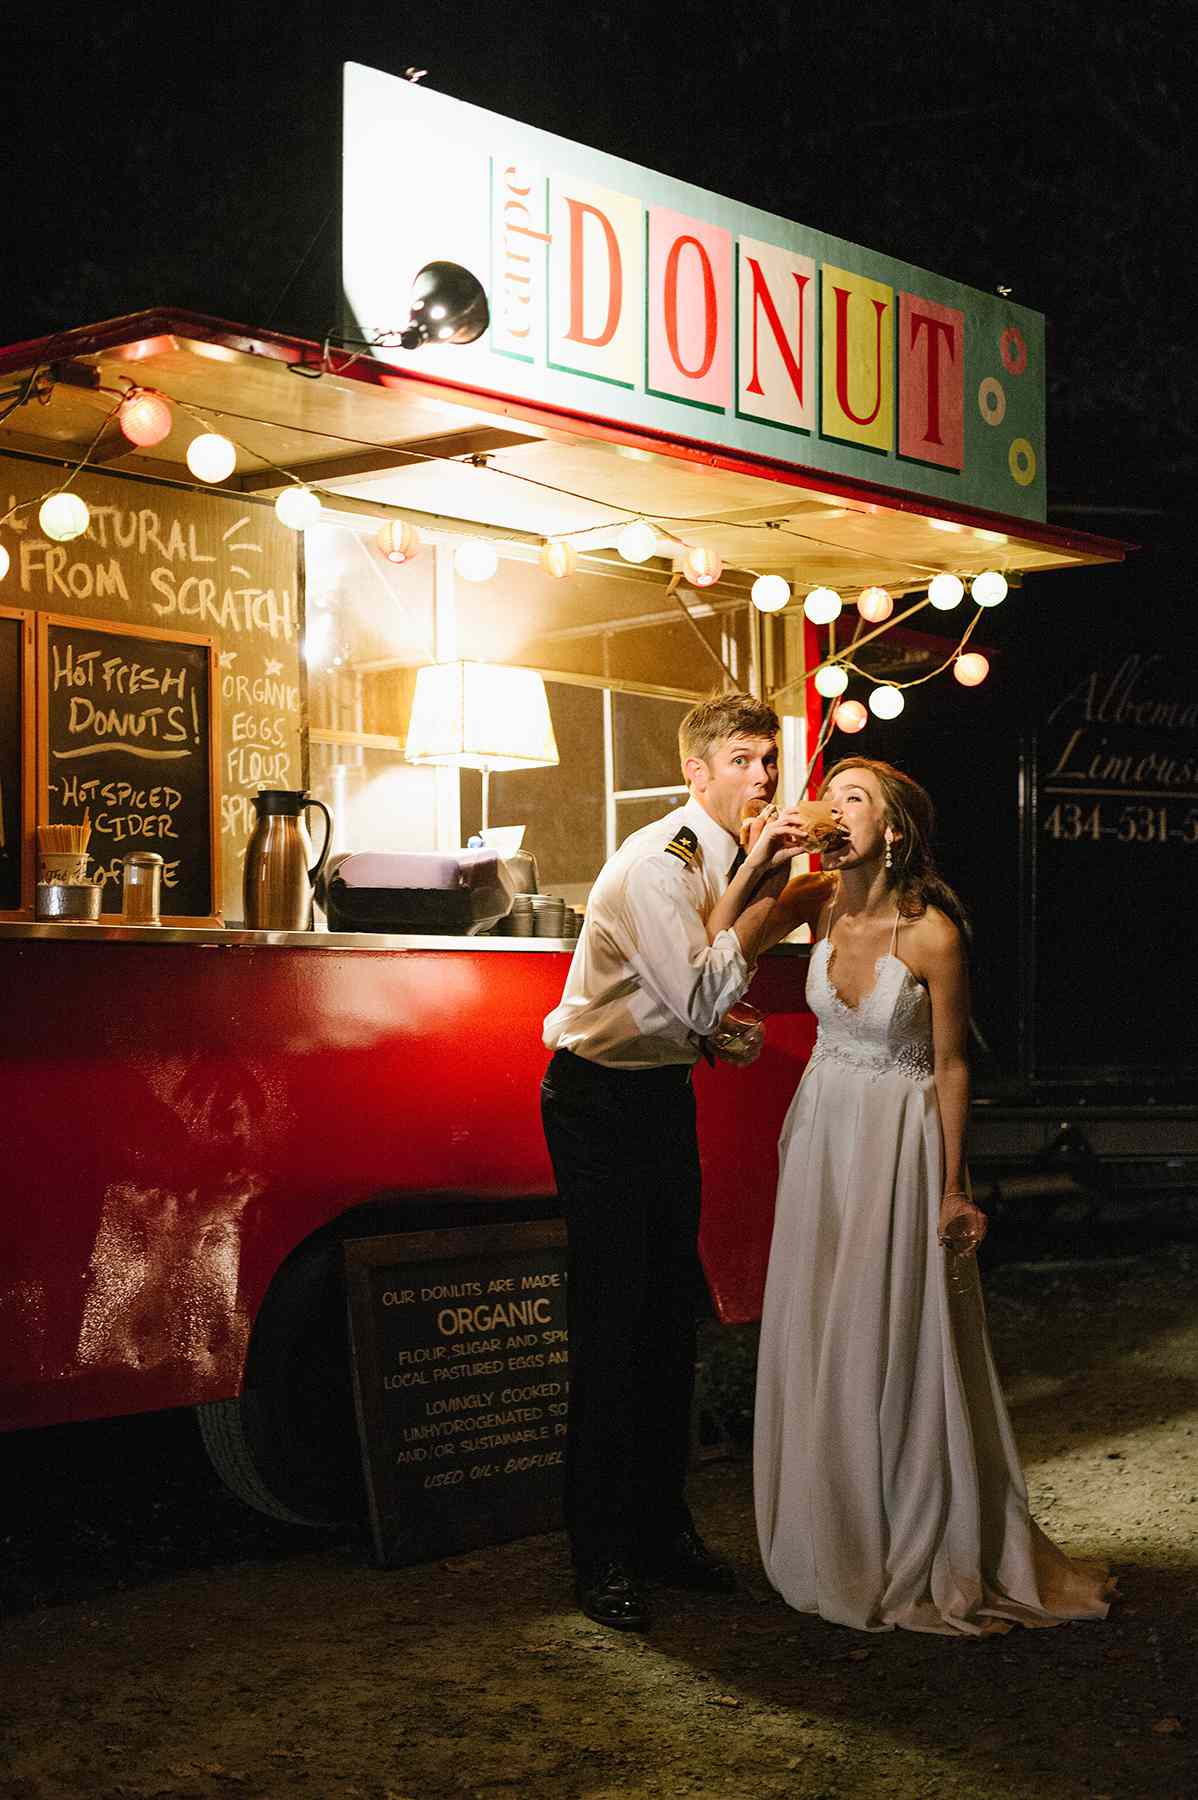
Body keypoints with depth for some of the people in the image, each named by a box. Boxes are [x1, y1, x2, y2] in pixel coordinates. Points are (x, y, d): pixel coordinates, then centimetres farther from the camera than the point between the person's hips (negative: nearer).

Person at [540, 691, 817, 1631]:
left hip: (665, 1092, 9)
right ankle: (602, 1553, 4)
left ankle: (662, 1522, 25)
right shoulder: (656, 864, -20)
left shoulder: (722, 855, 8)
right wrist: (769, 892, -23)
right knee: (611, 1318, -6)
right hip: (601, 1101, -9)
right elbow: (698, 999, -28)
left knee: (671, 1312, 12)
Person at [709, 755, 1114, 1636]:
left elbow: (950, 1066, -11)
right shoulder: (821, 902, -5)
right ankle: (838, 1541, 29)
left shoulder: (933, 933, -19)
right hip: (823, 1132, 5)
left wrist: (956, 1189, -8)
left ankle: (922, 1553, 20)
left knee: (896, 1344, 1)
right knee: (817, 1339, 11)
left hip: (900, 1142, -5)